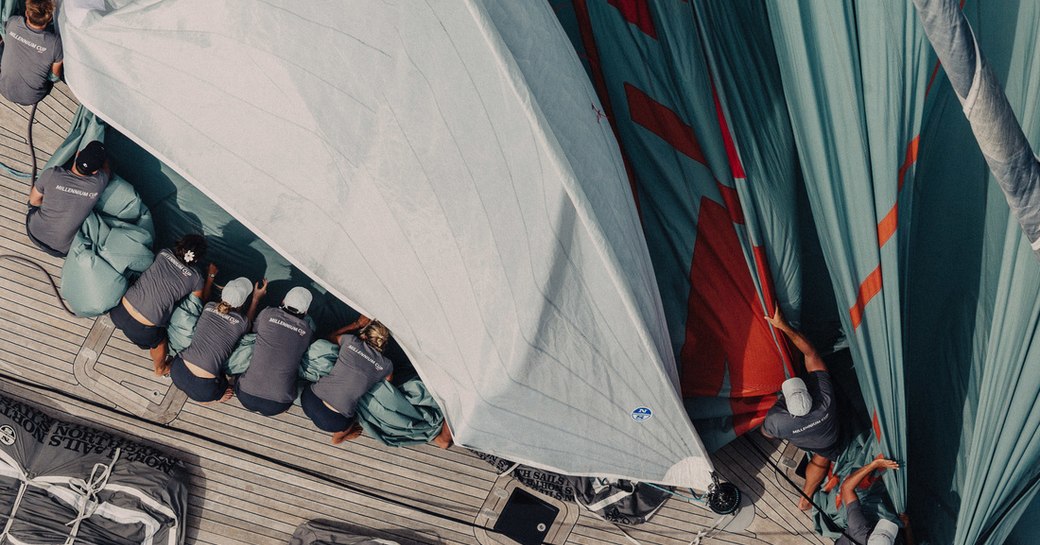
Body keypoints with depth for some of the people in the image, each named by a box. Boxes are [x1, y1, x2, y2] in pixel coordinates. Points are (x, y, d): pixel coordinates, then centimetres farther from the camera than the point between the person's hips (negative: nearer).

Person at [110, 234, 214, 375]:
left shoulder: (164, 254, 1)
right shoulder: (196, 278, -7)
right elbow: (201, 299, 14)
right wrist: (211, 276, 22)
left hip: (121, 311, 2)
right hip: (142, 329, -2)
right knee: (158, 342, 31)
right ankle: (159, 369, 55)